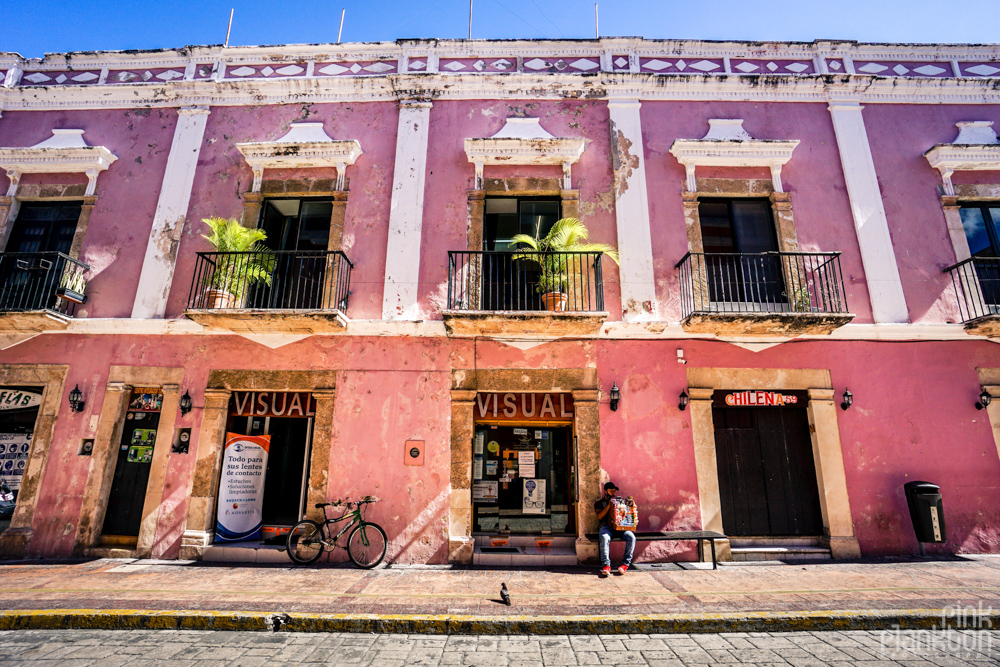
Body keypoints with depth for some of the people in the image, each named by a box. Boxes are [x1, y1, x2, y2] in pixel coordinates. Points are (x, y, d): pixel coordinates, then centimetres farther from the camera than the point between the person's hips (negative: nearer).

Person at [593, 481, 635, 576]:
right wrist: (609, 505, -7)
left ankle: (625, 563, -21)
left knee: (631, 537, -27)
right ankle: (606, 565, -35)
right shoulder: (599, 503, 15)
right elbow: (599, 516, -2)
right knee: (604, 538, -37)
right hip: (606, 526, -3)